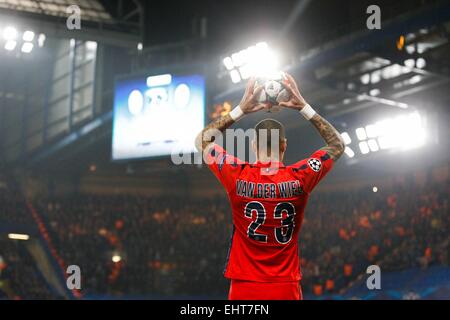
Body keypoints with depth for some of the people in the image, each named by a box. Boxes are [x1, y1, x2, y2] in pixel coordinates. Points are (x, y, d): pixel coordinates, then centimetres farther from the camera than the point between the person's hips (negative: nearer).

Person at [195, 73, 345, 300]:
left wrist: (240, 110, 4)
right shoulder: (299, 179, -9)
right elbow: (338, 145, 9)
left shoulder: (238, 177, -10)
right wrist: (304, 108, 6)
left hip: (244, 288, 0)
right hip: (286, 289, 0)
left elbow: (202, 141, 9)